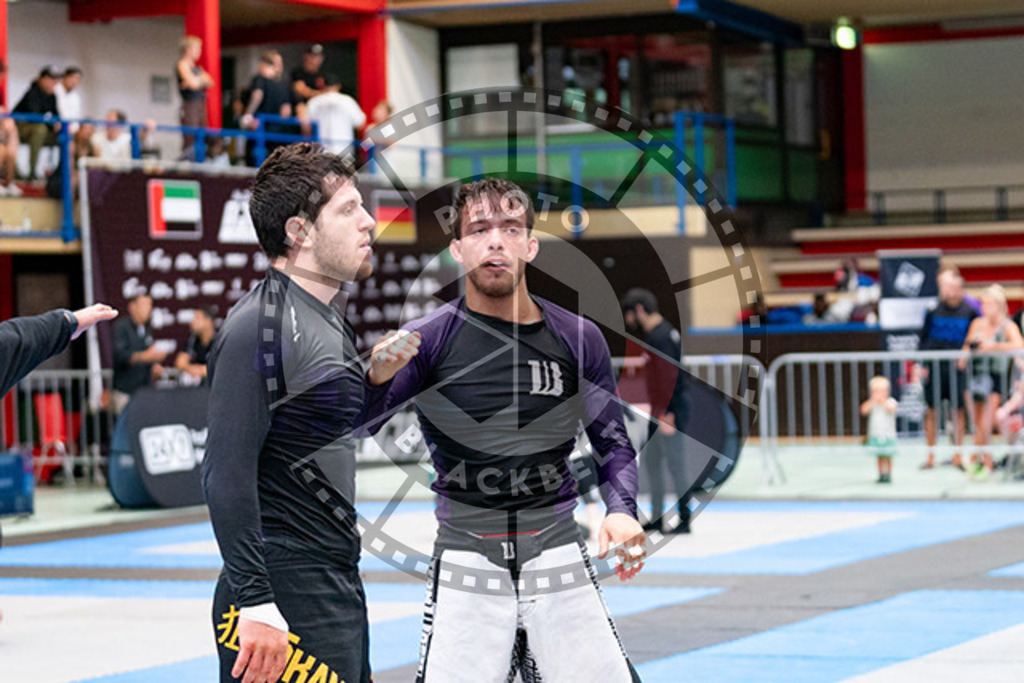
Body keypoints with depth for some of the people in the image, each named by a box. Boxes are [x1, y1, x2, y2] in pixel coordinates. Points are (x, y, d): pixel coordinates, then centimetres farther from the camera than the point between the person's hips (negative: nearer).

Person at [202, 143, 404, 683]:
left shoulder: (332, 322, 16)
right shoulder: (259, 326, -15)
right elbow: (226, 474, -21)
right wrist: (256, 606, -24)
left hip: (338, 592, 10)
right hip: (284, 599, -10)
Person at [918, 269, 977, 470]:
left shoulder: (969, 312, -1)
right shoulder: (933, 309, 1)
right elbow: (924, 337, 5)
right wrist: (921, 364, 0)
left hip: (957, 367, -1)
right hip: (934, 365, 1)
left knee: (959, 410, 0)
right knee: (931, 411, 3)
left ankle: (957, 457, 10)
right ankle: (931, 457, 12)